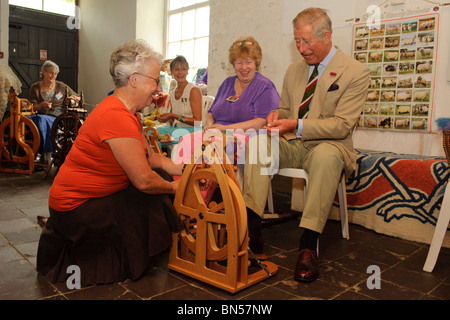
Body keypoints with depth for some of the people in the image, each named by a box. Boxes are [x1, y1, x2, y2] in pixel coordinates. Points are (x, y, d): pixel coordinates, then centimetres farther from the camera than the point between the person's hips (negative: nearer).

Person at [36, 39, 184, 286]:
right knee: (156, 203, -17)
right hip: (76, 207, -10)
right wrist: (173, 187, -10)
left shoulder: (128, 112, 6)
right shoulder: (117, 117, -28)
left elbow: (150, 157, 9)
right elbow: (144, 180, -28)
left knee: (164, 178, 5)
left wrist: (184, 170, -1)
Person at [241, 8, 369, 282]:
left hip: (328, 145, -5)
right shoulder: (294, 70, 14)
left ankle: (309, 245, -35)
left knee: (326, 155, -40)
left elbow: (342, 125, -14)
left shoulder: (356, 72, -6)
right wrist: (277, 115, -3)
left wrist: (297, 125, -25)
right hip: (293, 146, 5)